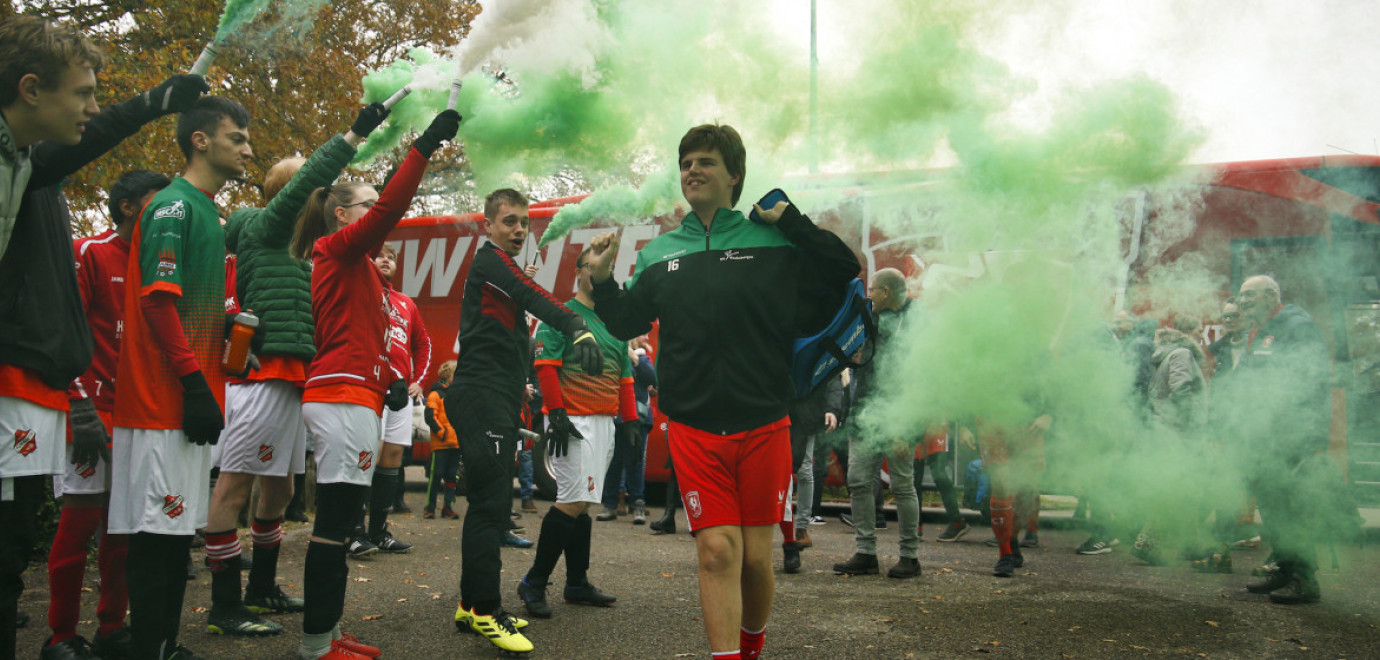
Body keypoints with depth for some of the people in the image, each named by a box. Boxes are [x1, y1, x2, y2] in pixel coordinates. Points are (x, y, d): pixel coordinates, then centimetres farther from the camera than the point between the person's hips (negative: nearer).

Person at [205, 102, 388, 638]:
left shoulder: (289, 241, 23)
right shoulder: (263, 225, -4)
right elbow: (309, 179, -17)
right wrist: (355, 135, -16)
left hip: (289, 380, 10)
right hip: (265, 373, -10)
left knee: (279, 485, 16)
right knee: (236, 482, -7)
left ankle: (262, 588, 27)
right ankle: (225, 606, -5)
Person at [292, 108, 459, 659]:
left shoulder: (353, 265, 23)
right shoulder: (338, 249, -4)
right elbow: (390, 208, -17)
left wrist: (387, 381, 15)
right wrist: (425, 144, -14)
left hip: (350, 395, 10)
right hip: (345, 397, -10)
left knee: (338, 519, 10)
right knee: (335, 520, -9)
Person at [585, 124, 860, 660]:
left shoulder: (773, 245, 2)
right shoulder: (657, 254, 10)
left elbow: (845, 273, -2)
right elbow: (626, 324, 18)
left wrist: (791, 220, -8)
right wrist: (603, 280, 1)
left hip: (763, 427, -1)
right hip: (694, 430, 1)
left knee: (756, 556, 6)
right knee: (716, 551, -6)